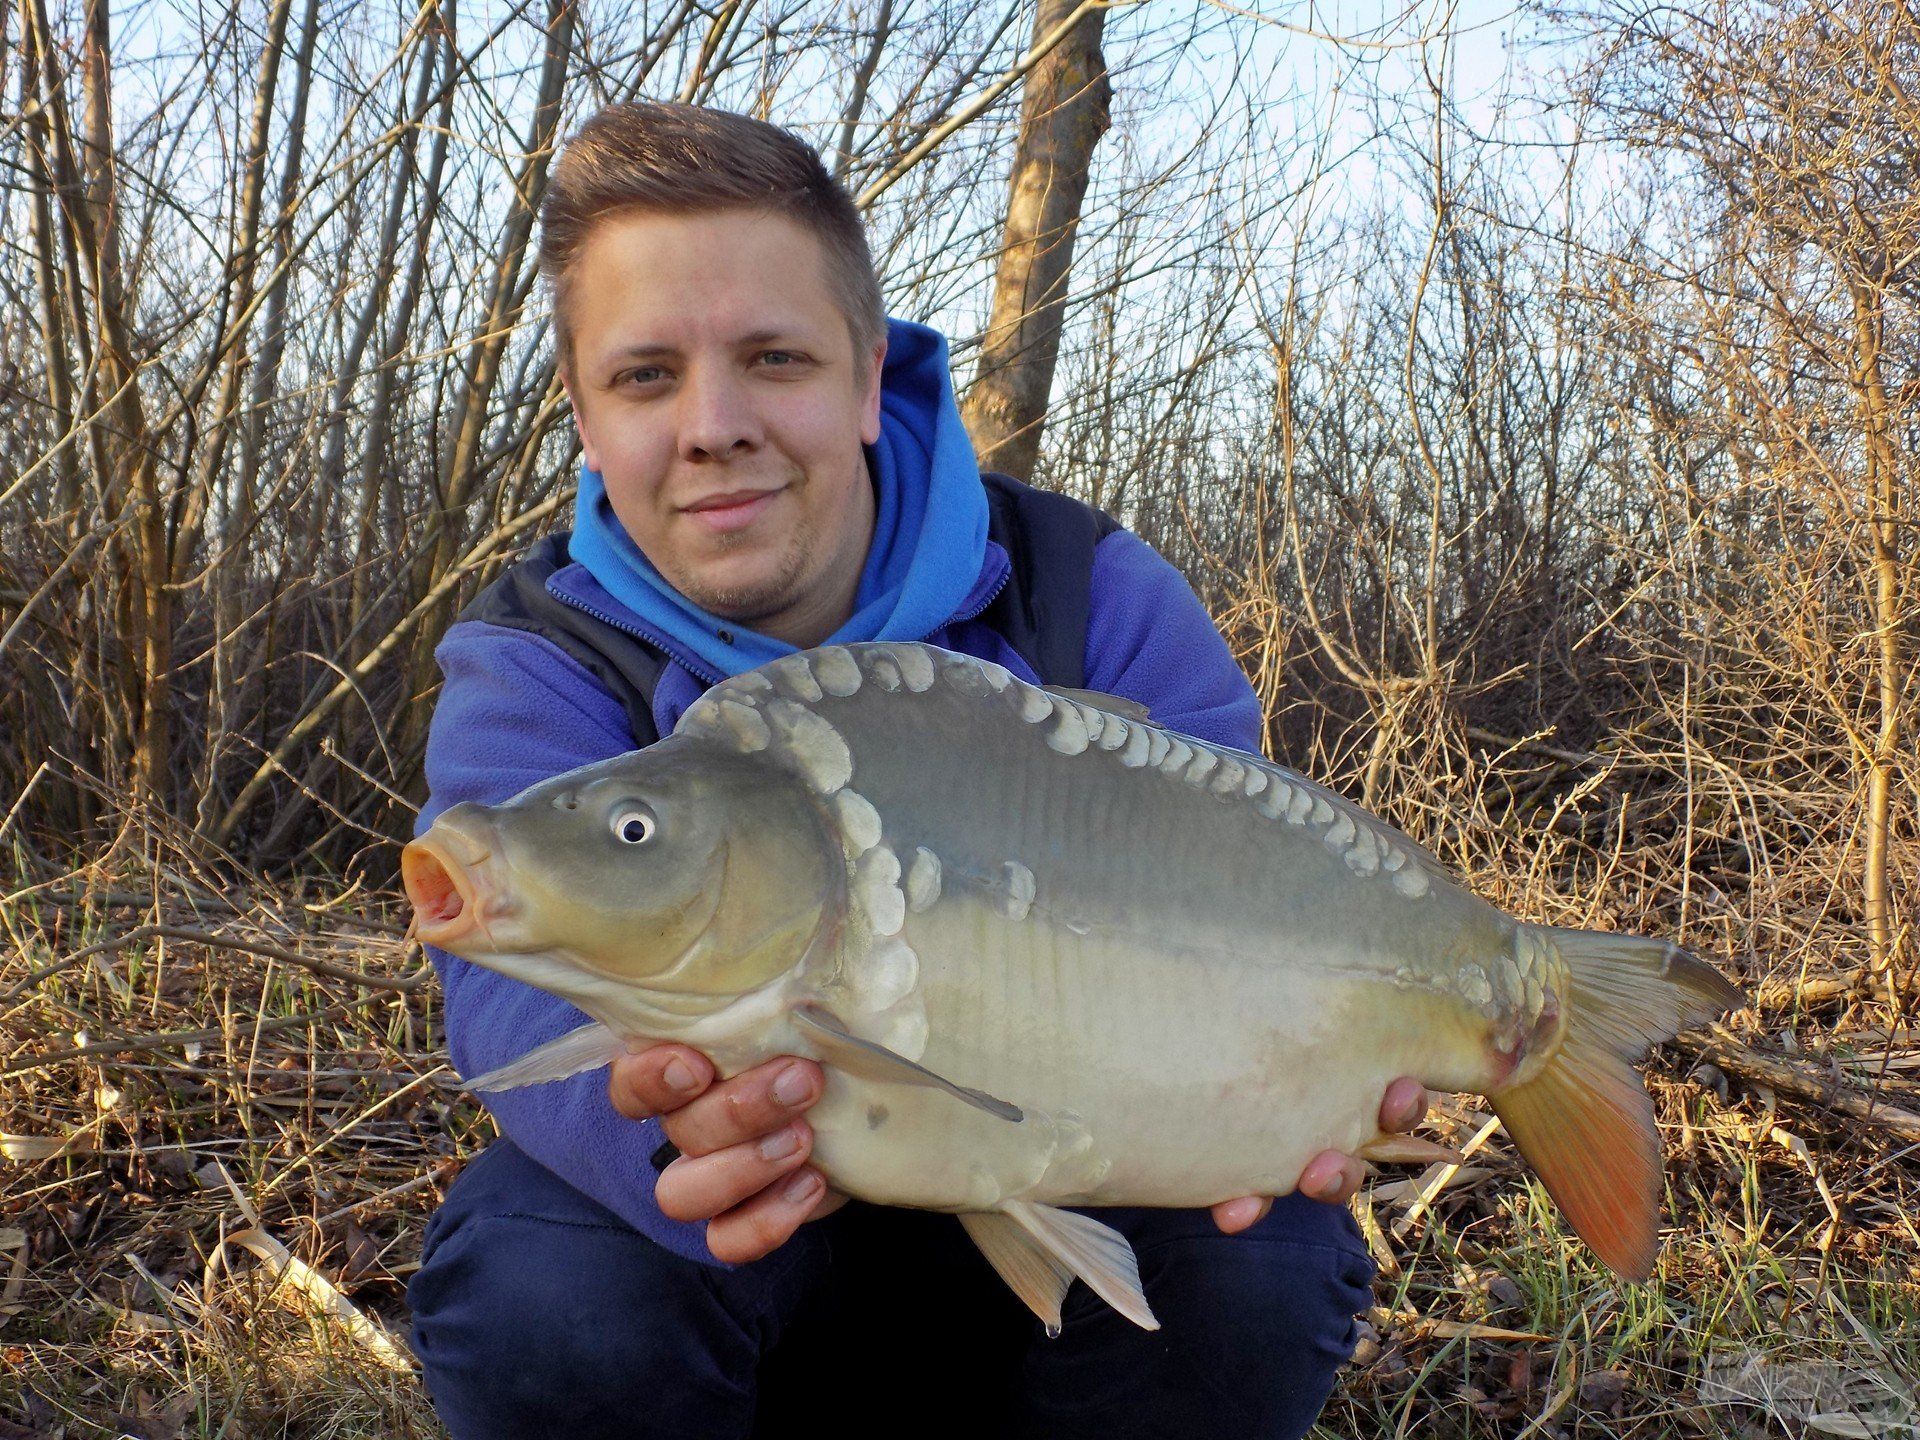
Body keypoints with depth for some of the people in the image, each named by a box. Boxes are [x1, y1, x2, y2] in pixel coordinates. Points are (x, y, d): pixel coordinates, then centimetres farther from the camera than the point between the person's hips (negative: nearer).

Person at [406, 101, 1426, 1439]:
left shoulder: (1096, 600, -10)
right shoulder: (535, 670, -14)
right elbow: (529, 982, -30)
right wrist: (687, 1130, -55)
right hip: (752, 1232, -1)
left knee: (1262, 1267, -27)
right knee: (542, 1294, -32)